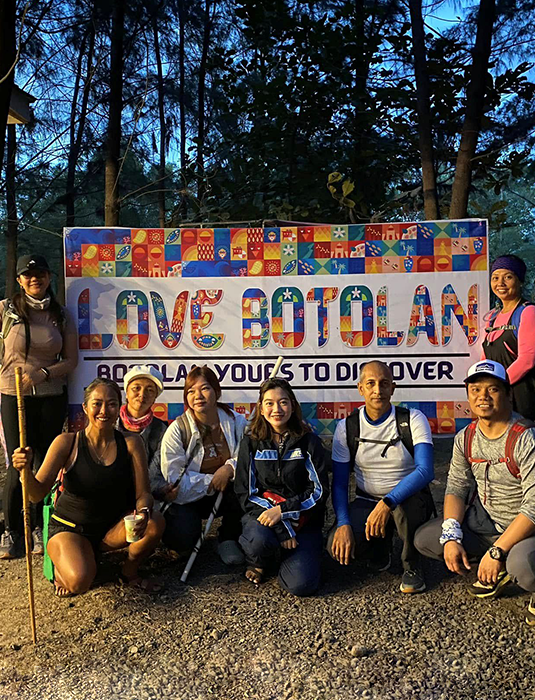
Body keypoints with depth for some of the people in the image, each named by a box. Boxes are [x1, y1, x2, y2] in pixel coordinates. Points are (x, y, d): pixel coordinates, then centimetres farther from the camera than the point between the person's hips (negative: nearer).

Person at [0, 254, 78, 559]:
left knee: (47, 462, 6)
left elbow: (71, 360, 2)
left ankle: (41, 526, 22)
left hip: (52, 397, 2)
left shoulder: (62, 315, 4)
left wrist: (43, 373, -12)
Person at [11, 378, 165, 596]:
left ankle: (130, 572, 5)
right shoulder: (67, 443, -14)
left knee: (155, 523, -26)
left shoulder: (130, 443, -10)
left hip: (112, 527, 2)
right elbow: (37, 493, -17)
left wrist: (144, 513, -33)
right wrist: (25, 470, -38)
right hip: (69, 528, -2)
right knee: (79, 582, -30)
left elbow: (143, 493, -10)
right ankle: (61, 566, 9)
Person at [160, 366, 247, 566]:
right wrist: (211, 482, -23)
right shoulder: (178, 429, -13)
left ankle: (229, 538, -1)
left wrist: (230, 468, -26)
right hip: (190, 498, -2)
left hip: (227, 493, 2)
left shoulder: (236, 421, -6)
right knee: (180, 539, -29)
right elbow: (173, 478, -16)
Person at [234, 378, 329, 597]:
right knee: (259, 540, -35)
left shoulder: (309, 442, -3)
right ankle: (257, 563, 3)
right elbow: (245, 493, -4)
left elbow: (320, 491, -4)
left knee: (301, 584, -20)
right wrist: (281, 528, -16)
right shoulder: (251, 442, -1)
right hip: (262, 514, 0)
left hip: (302, 521, 0)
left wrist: (282, 510, -18)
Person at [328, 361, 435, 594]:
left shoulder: (413, 420, -12)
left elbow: (426, 471, -26)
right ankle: (381, 547, 12)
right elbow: (339, 484, -2)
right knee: (337, 546, -24)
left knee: (403, 504, -39)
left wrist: (388, 502, -38)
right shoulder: (347, 427, -4)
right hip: (367, 502, 3)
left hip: (409, 498, -2)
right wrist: (343, 524, -19)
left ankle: (411, 566, -7)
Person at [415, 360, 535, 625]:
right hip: (484, 520, 7)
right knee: (424, 539, -7)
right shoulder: (465, 438, -1)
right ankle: (499, 571, 11)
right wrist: (451, 538, -16)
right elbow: (456, 489, 0)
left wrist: (496, 551, -28)